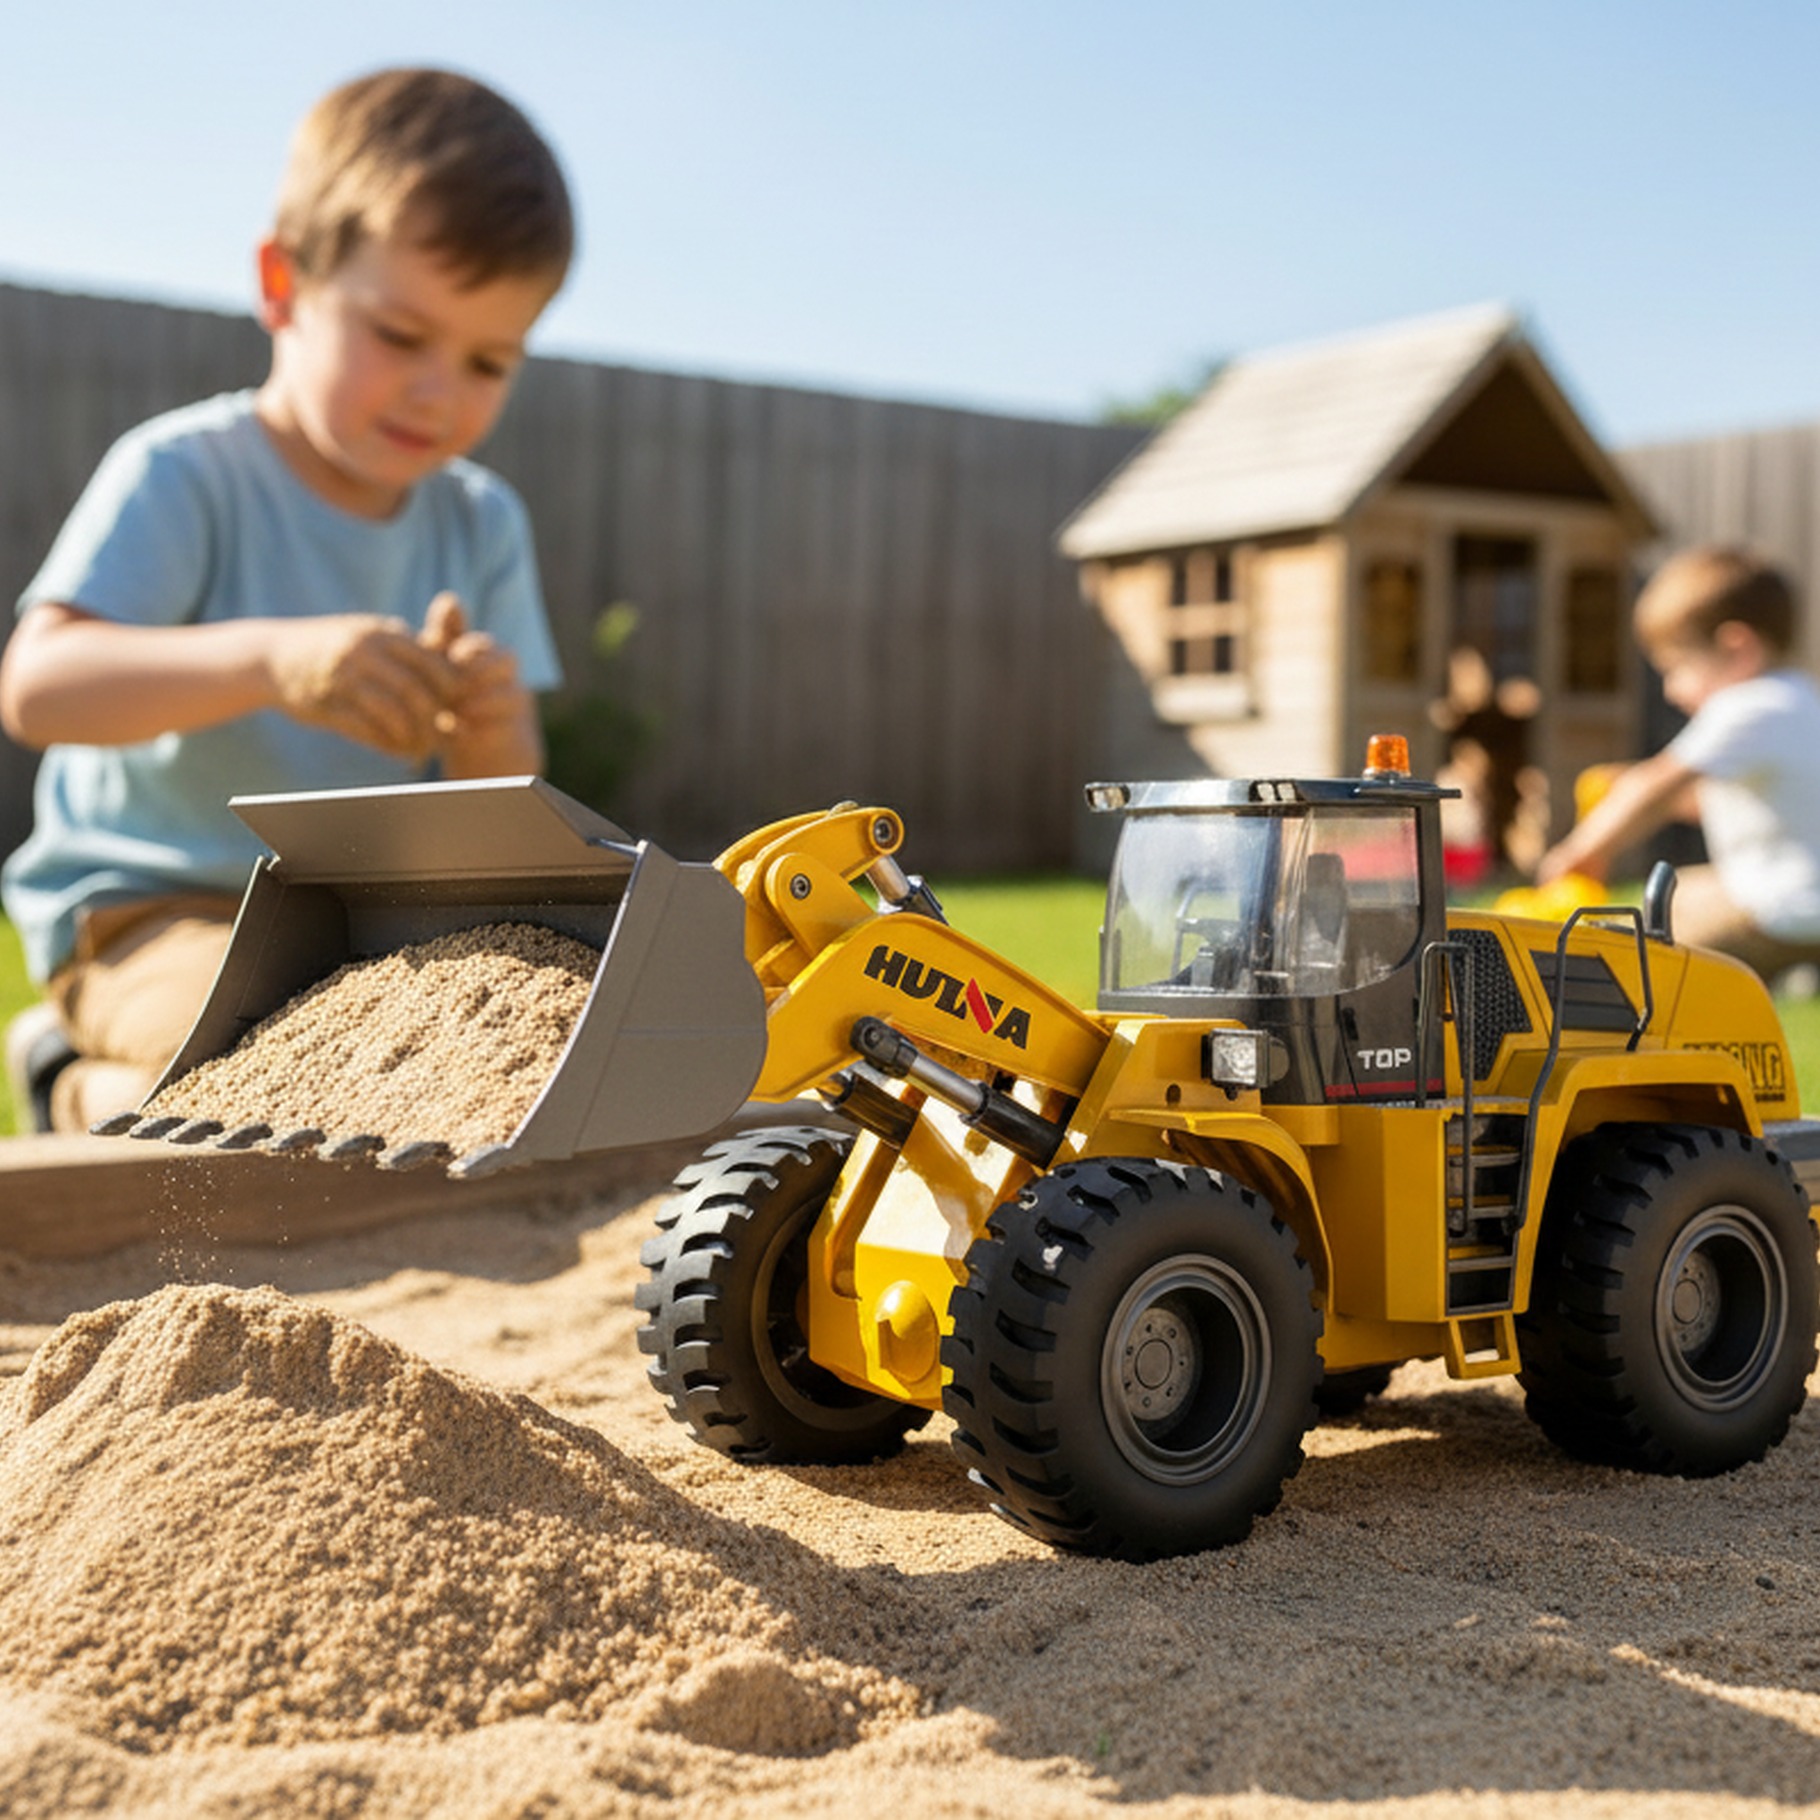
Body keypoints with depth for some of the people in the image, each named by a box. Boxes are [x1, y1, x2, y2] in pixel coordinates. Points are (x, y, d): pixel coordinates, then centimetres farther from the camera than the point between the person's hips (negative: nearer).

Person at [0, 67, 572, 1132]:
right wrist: (271, 658, -42)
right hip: (151, 912, -6)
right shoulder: (185, 475, -11)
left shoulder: (483, 523, 5)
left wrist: (488, 736, -24)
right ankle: (101, 1094, -1)